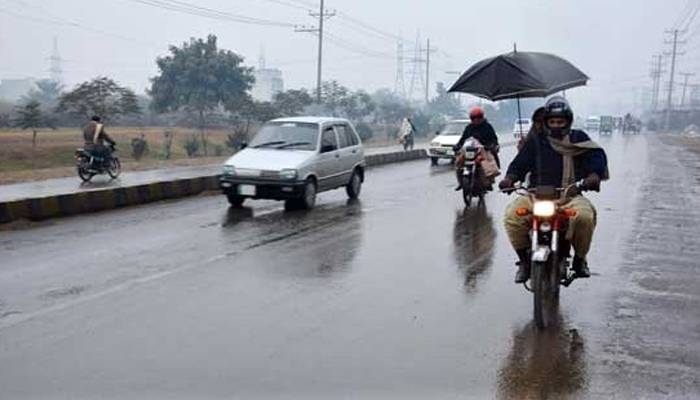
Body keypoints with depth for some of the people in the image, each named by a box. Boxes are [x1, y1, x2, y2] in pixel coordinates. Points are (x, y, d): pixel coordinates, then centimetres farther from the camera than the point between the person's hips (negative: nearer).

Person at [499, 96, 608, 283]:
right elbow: (520, 163, 8)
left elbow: (597, 155, 3)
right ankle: (524, 259, -4)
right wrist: (510, 178, -13)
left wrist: (594, 174, -18)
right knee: (511, 216, -26)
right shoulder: (535, 142, 12)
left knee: (585, 216, -33)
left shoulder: (578, 139, 13)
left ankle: (580, 259, -4)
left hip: (570, 196, 0)